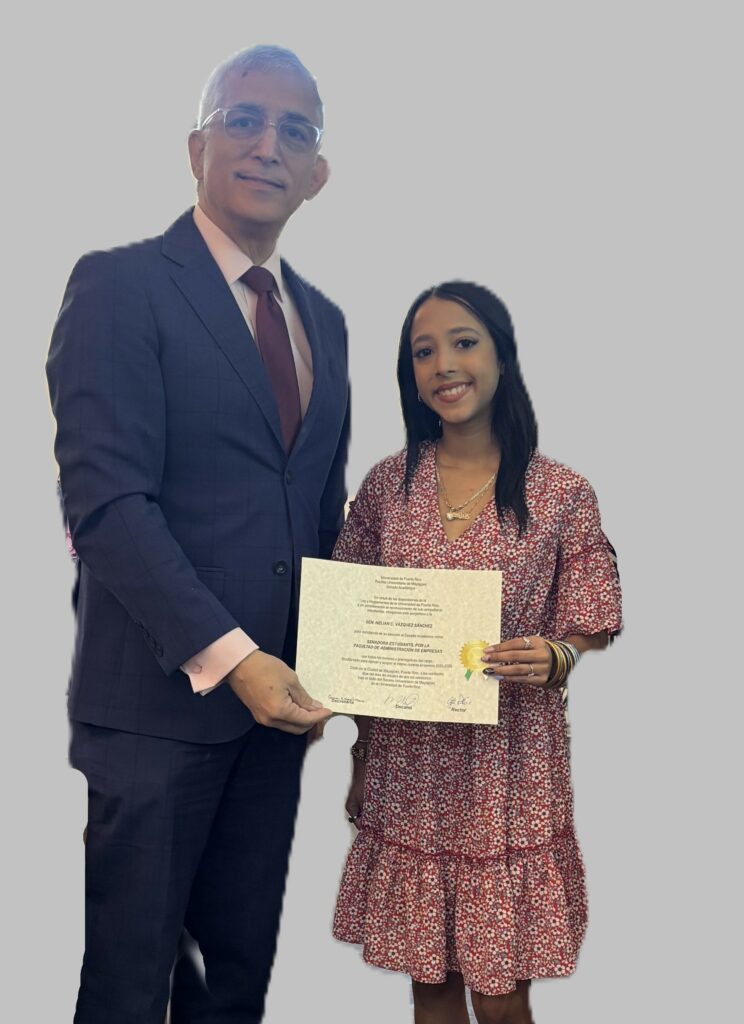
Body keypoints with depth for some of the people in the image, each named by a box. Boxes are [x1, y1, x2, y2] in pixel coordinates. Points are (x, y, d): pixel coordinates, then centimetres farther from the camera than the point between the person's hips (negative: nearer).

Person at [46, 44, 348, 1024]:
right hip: (158, 696, -6)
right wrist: (225, 657, -22)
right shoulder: (121, 285, -8)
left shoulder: (323, 319, 13)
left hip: (276, 694, 6)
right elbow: (105, 498, -17)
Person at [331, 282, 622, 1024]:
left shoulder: (562, 493, -5)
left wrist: (551, 658, -21)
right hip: (407, 766, 2)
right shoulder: (387, 484, 2)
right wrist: (357, 753, 0)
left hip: (509, 766, -2)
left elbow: (587, 634, 1)